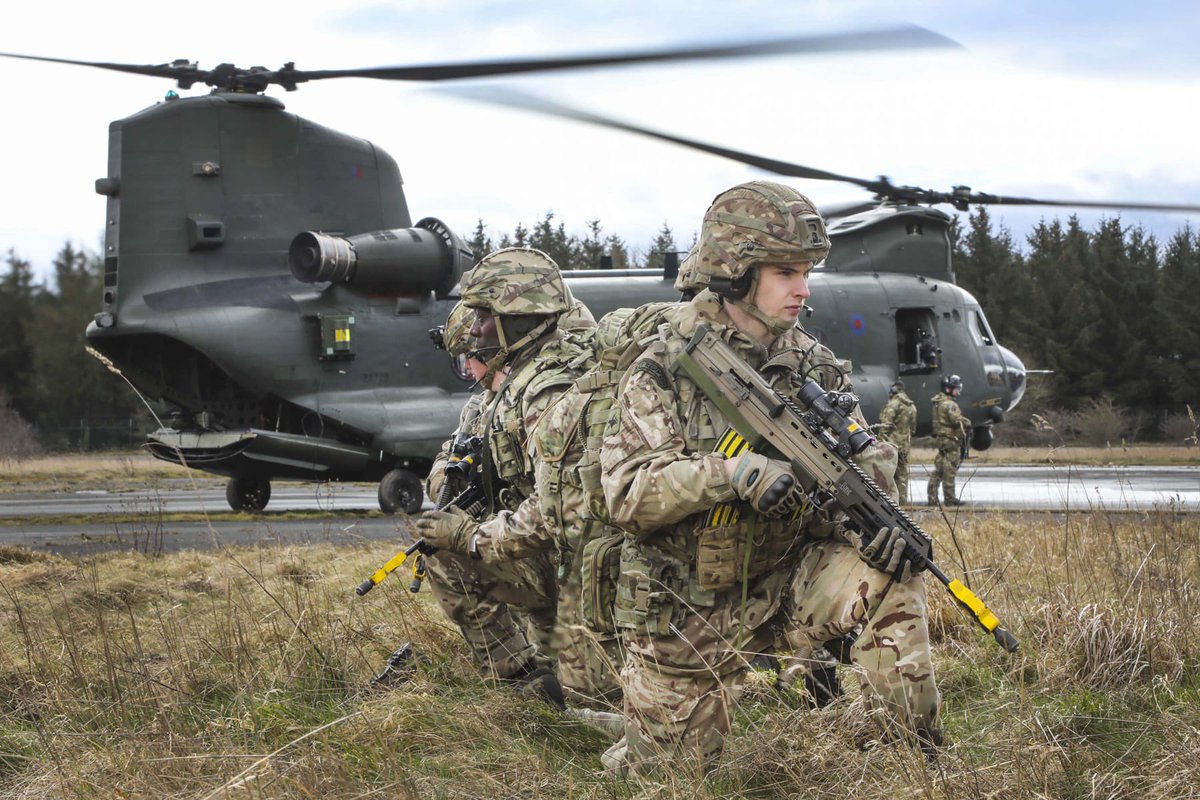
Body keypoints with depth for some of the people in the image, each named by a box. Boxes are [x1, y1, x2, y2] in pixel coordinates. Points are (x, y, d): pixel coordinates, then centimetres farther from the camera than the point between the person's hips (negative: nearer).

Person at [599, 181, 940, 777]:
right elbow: (627, 494, -24)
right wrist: (729, 472, -38)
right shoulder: (664, 370, -16)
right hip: (687, 612, -3)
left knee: (890, 579, -23)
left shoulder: (811, 365, 0)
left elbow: (865, 453, 0)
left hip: (780, 584, 3)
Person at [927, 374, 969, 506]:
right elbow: (957, 420, -25)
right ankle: (950, 499, -1)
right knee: (949, 471, -4)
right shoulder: (949, 404, -15)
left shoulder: (938, 402, 16)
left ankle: (932, 498, 12)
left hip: (940, 439, 10)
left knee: (939, 470, 11)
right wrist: (968, 423, -6)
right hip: (950, 440, -10)